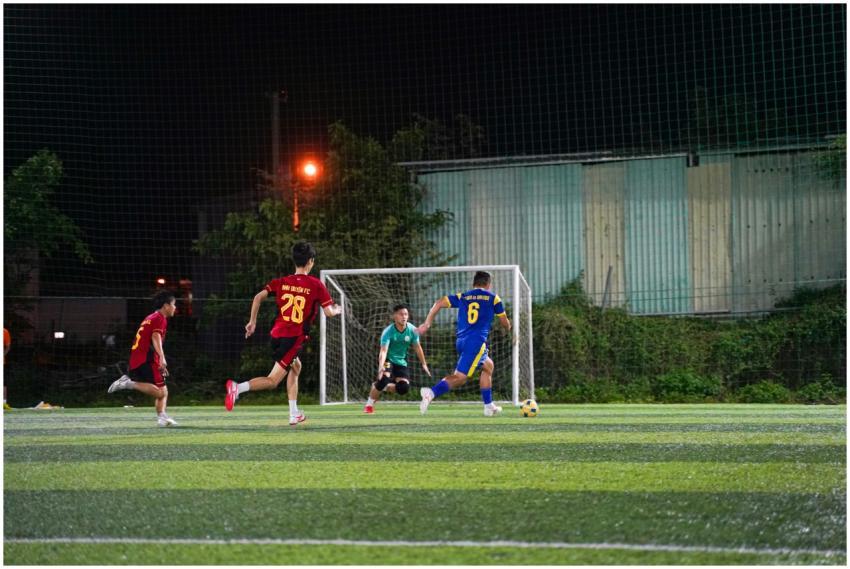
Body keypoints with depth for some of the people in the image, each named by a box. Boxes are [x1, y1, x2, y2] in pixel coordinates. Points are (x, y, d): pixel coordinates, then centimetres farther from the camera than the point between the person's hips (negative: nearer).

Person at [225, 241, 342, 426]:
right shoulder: (316, 285, -3)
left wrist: (252, 321, 7)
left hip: (277, 334, 6)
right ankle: (238, 388, -34)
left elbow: (258, 297, -1)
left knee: (296, 367, 29)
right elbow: (329, 312, -2)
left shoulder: (282, 282, 8)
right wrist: (337, 310, 21)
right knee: (273, 381, -9)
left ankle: (294, 414, 28)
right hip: (295, 337, -6)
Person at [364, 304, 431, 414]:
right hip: (388, 360, -4)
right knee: (383, 380, -31)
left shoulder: (412, 330, -12)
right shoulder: (388, 331, -24)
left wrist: (424, 364, 11)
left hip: (401, 362, 4)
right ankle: (369, 404, -7)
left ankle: (382, 387, 18)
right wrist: (381, 367, -52)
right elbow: (383, 351, -35)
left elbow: (417, 348, 5)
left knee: (404, 388, -14)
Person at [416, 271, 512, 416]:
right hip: (477, 341, -6)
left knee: (488, 365, 26)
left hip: (461, 341, 6)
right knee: (460, 377, -13)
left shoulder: (462, 297, 17)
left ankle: (489, 406, 27)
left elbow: (439, 303, 6)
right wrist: (508, 329, 41)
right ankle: (431, 392, -36)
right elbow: (504, 322, 17)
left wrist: (427, 324, 11)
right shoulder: (493, 298, 9)